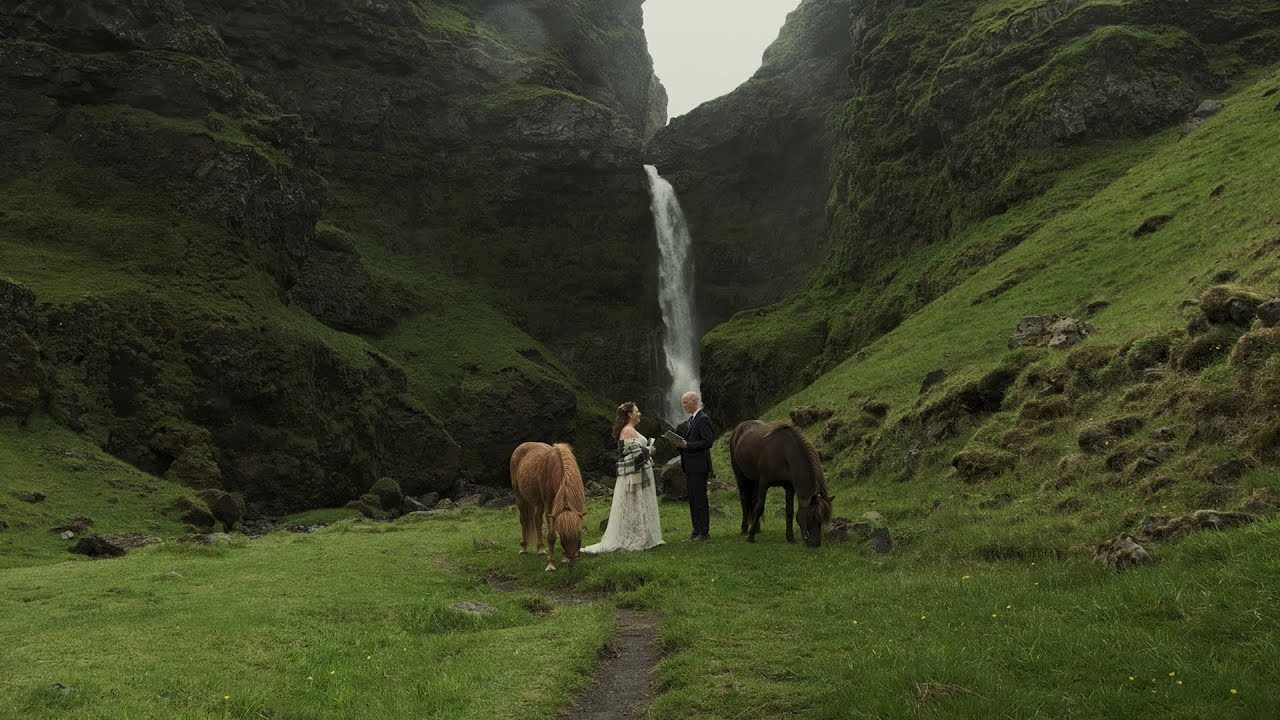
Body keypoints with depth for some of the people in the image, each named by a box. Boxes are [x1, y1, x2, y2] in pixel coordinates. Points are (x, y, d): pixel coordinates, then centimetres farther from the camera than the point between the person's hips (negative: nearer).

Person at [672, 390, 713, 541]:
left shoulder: (703, 419, -12)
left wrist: (686, 445, -22)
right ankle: (696, 530, 17)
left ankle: (704, 532, -1)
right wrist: (680, 444, 4)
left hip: (699, 466, -10)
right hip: (689, 467, 10)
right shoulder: (691, 419, 18)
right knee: (692, 499, 11)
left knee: (700, 499, -6)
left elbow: (708, 442, -18)